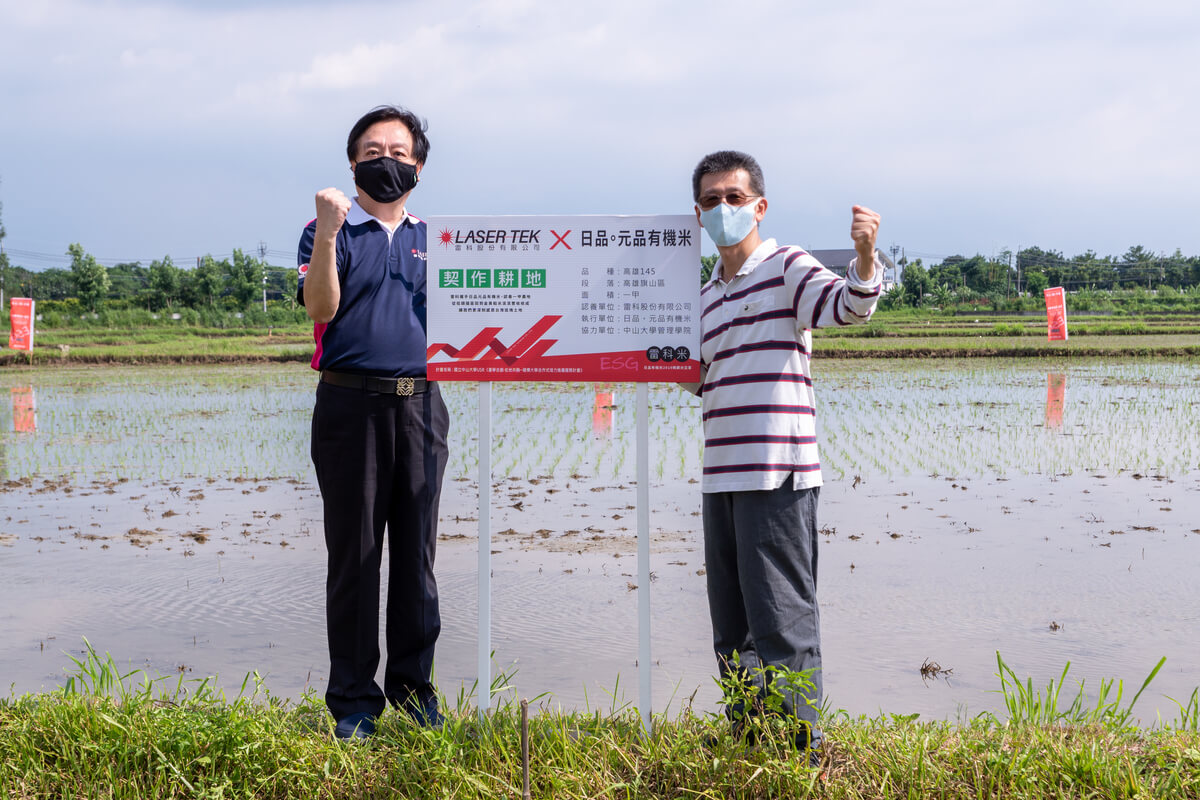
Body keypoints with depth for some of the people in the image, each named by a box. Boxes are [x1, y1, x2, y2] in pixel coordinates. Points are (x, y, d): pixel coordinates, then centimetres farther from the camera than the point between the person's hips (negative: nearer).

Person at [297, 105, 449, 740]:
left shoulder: (431, 237, 16)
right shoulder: (328, 230, 4)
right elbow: (320, 309, -11)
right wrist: (327, 235, -21)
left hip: (421, 403, 4)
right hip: (351, 405, -3)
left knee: (417, 552, 7)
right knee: (354, 554, 0)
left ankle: (413, 684, 17)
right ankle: (353, 700, 8)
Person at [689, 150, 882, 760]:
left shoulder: (787, 268, -2)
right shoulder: (709, 296, 20)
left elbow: (849, 305, -21)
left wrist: (864, 256, -40)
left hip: (777, 474, -8)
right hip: (721, 475, 8)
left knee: (781, 620, -7)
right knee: (732, 626, 15)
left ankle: (801, 749, 0)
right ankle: (746, 742, 26)